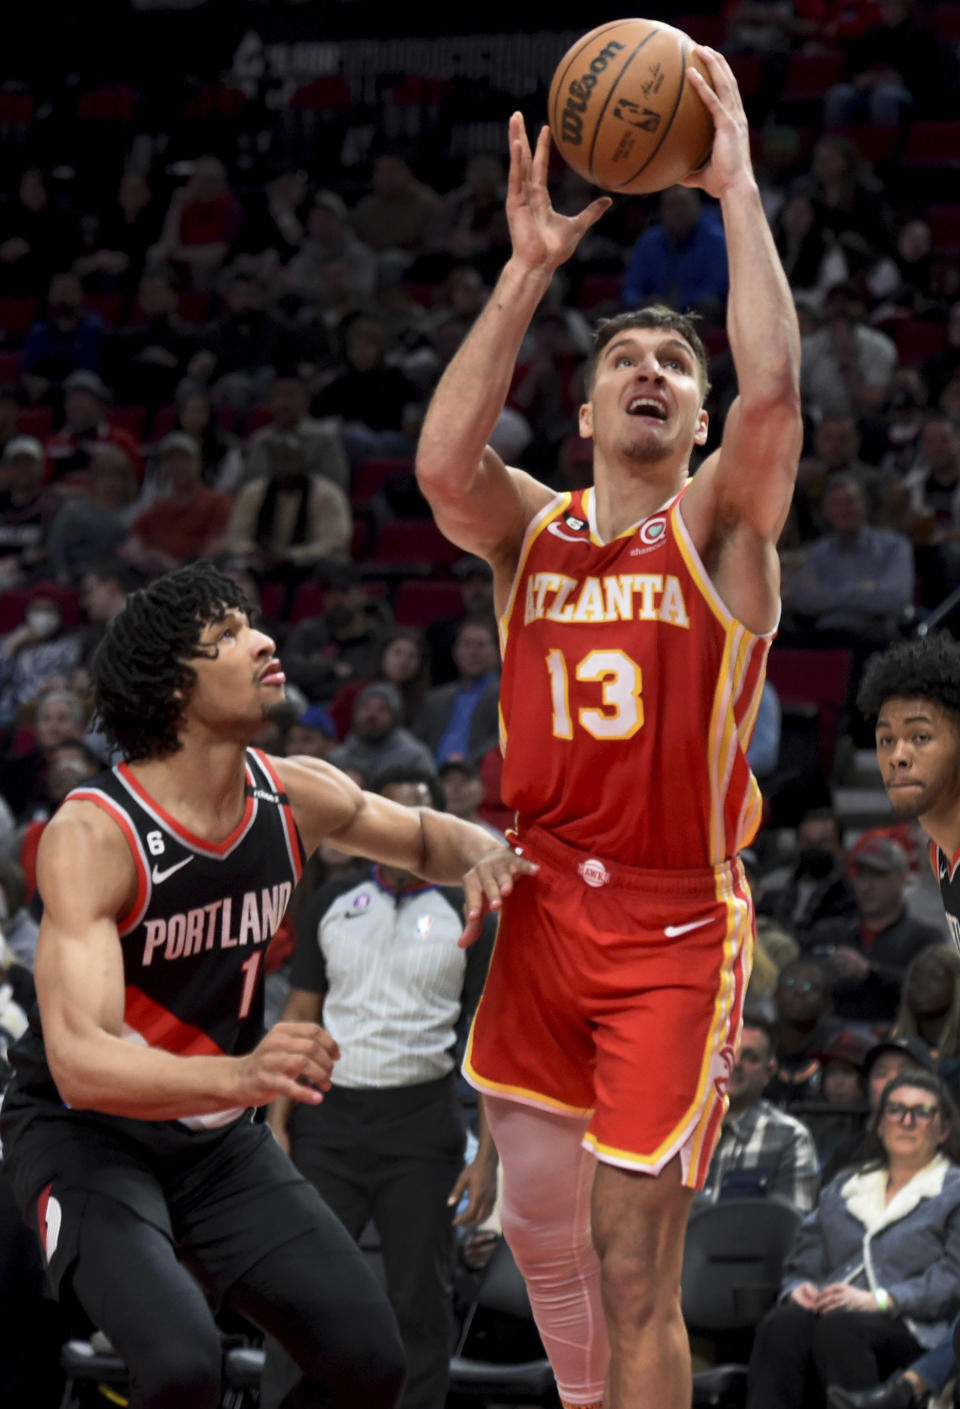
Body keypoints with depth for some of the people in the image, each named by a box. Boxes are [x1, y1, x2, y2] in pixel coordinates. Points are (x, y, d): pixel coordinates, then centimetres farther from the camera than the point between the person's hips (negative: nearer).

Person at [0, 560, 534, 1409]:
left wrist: (481, 858, -9)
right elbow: (78, 1058, -37)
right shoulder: (93, 833, -25)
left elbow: (422, 835, 17)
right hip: (86, 1136, -6)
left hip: (216, 1139, 6)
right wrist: (239, 1076, -54)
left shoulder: (294, 798, -6)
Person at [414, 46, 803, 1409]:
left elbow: (773, 392, -23)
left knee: (633, 1266, -8)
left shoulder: (721, 527, -2)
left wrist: (736, 187, -19)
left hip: (674, 929, -4)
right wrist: (530, 270, -19)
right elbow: (442, 465, -17)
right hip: (540, 906, 4)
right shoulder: (533, 528, 6)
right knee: (539, 1224, 14)